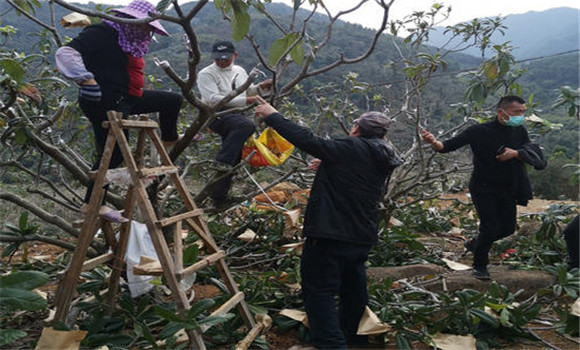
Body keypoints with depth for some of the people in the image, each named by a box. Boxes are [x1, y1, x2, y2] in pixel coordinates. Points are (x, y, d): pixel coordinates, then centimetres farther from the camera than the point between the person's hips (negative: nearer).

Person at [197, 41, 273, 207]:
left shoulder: (240, 71, 18)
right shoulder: (206, 74, -4)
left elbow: (249, 91, 29)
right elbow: (213, 99, -18)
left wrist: (261, 87, 5)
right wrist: (244, 100, -22)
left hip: (236, 115, 8)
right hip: (217, 115, -7)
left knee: (233, 157, 4)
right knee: (247, 125, -36)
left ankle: (219, 197, 14)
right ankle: (220, 163, -37)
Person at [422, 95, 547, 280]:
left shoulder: (519, 131, 2)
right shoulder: (480, 131, -16)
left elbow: (534, 151, -4)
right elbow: (452, 144, -22)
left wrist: (516, 153, -24)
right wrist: (436, 143, -44)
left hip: (507, 190, 6)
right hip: (483, 188, -6)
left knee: (508, 228, 12)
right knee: (490, 227, -12)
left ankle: (474, 244, 39)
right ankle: (480, 267, 12)